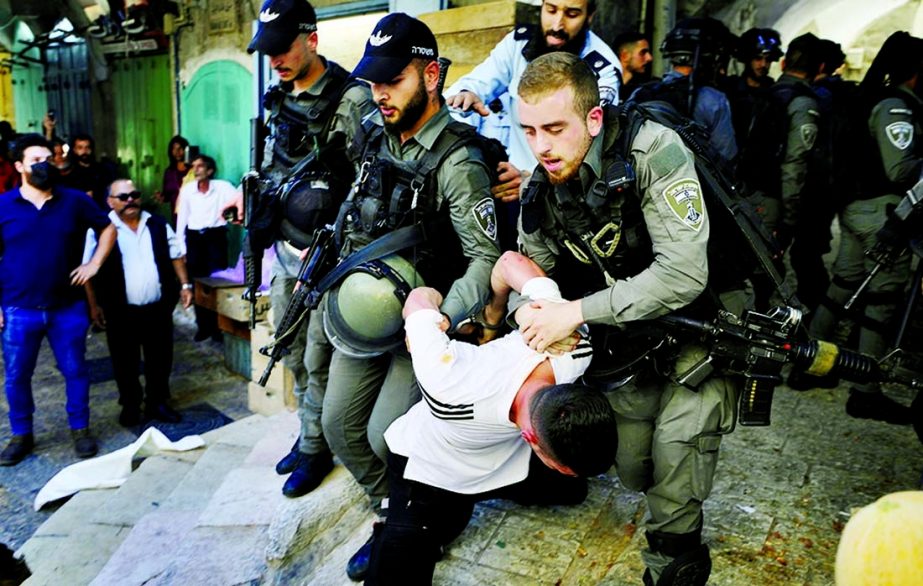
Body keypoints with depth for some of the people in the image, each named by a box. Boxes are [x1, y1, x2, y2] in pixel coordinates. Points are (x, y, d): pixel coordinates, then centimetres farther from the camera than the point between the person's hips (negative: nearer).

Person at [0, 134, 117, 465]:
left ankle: (80, 429, 28)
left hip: (68, 308, 0)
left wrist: (94, 264, 0)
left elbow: (108, 227, 12)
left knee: (75, 371, 10)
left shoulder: (75, 201, -1)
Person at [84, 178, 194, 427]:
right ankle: (130, 405, 28)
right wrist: (94, 304, -6)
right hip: (121, 312, -2)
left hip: (158, 308, 3)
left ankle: (157, 403, 28)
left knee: (161, 359, 12)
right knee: (125, 362, 10)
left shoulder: (158, 224, 5)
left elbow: (176, 256, 12)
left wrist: (185, 285, 4)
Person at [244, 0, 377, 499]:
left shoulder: (351, 99, -13)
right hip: (286, 251, 8)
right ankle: (307, 432, 35)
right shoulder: (279, 100, 11)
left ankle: (316, 448, 20)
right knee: (292, 352, 17)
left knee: (318, 359, 1)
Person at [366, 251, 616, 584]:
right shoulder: (450, 391, -46)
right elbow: (421, 298, -29)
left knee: (571, 491, 24)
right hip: (430, 470, -4)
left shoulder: (574, 348, -33)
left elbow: (511, 261, -19)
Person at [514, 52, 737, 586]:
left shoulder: (653, 151, -28)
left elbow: (684, 275, -35)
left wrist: (577, 312, -33)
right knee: (633, 472, 10)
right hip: (632, 343, 6)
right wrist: (530, 311, -23)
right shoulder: (541, 188, -9)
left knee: (675, 447, -18)